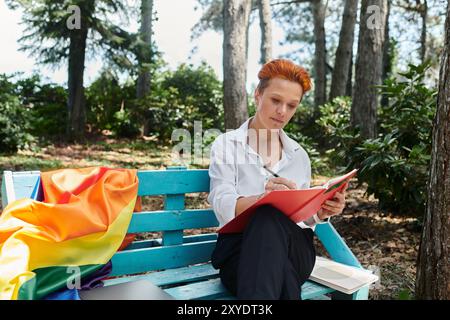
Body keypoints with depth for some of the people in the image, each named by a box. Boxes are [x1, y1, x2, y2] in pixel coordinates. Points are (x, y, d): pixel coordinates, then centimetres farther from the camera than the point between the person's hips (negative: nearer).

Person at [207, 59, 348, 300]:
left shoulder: (299, 155, 17)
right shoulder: (226, 144, 6)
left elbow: (304, 216, 16)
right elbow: (223, 208, -9)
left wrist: (321, 212, -9)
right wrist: (262, 199, -31)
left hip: (294, 248, 3)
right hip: (241, 247, -2)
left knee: (270, 220, -36)